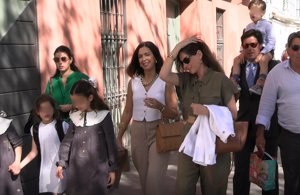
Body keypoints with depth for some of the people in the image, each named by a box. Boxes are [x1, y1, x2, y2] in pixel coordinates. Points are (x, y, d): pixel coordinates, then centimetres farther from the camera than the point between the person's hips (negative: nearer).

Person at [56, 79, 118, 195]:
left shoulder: (103, 116, -6)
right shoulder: (75, 117, 5)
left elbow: (111, 143, -2)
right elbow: (67, 141, 12)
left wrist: (112, 168, 0)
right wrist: (61, 163, 7)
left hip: (97, 169, -3)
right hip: (76, 168, 4)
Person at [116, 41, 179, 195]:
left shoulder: (165, 81, -5)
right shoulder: (133, 82, 6)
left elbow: (174, 113, -5)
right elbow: (127, 112, 11)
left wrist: (160, 107, -23)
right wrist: (119, 136, 12)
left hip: (159, 132, -4)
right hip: (138, 133, 4)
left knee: (154, 179, -12)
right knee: (144, 177, 12)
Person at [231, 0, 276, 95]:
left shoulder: (267, 25, -6)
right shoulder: (249, 26, 12)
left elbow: (272, 42, -14)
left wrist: (262, 53, -26)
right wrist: (243, 52, -5)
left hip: (266, 50, -6)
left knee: (263, 60, -39)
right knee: (237, 59, -11)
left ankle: (259, 86, -44)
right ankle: (234, 82, -11)